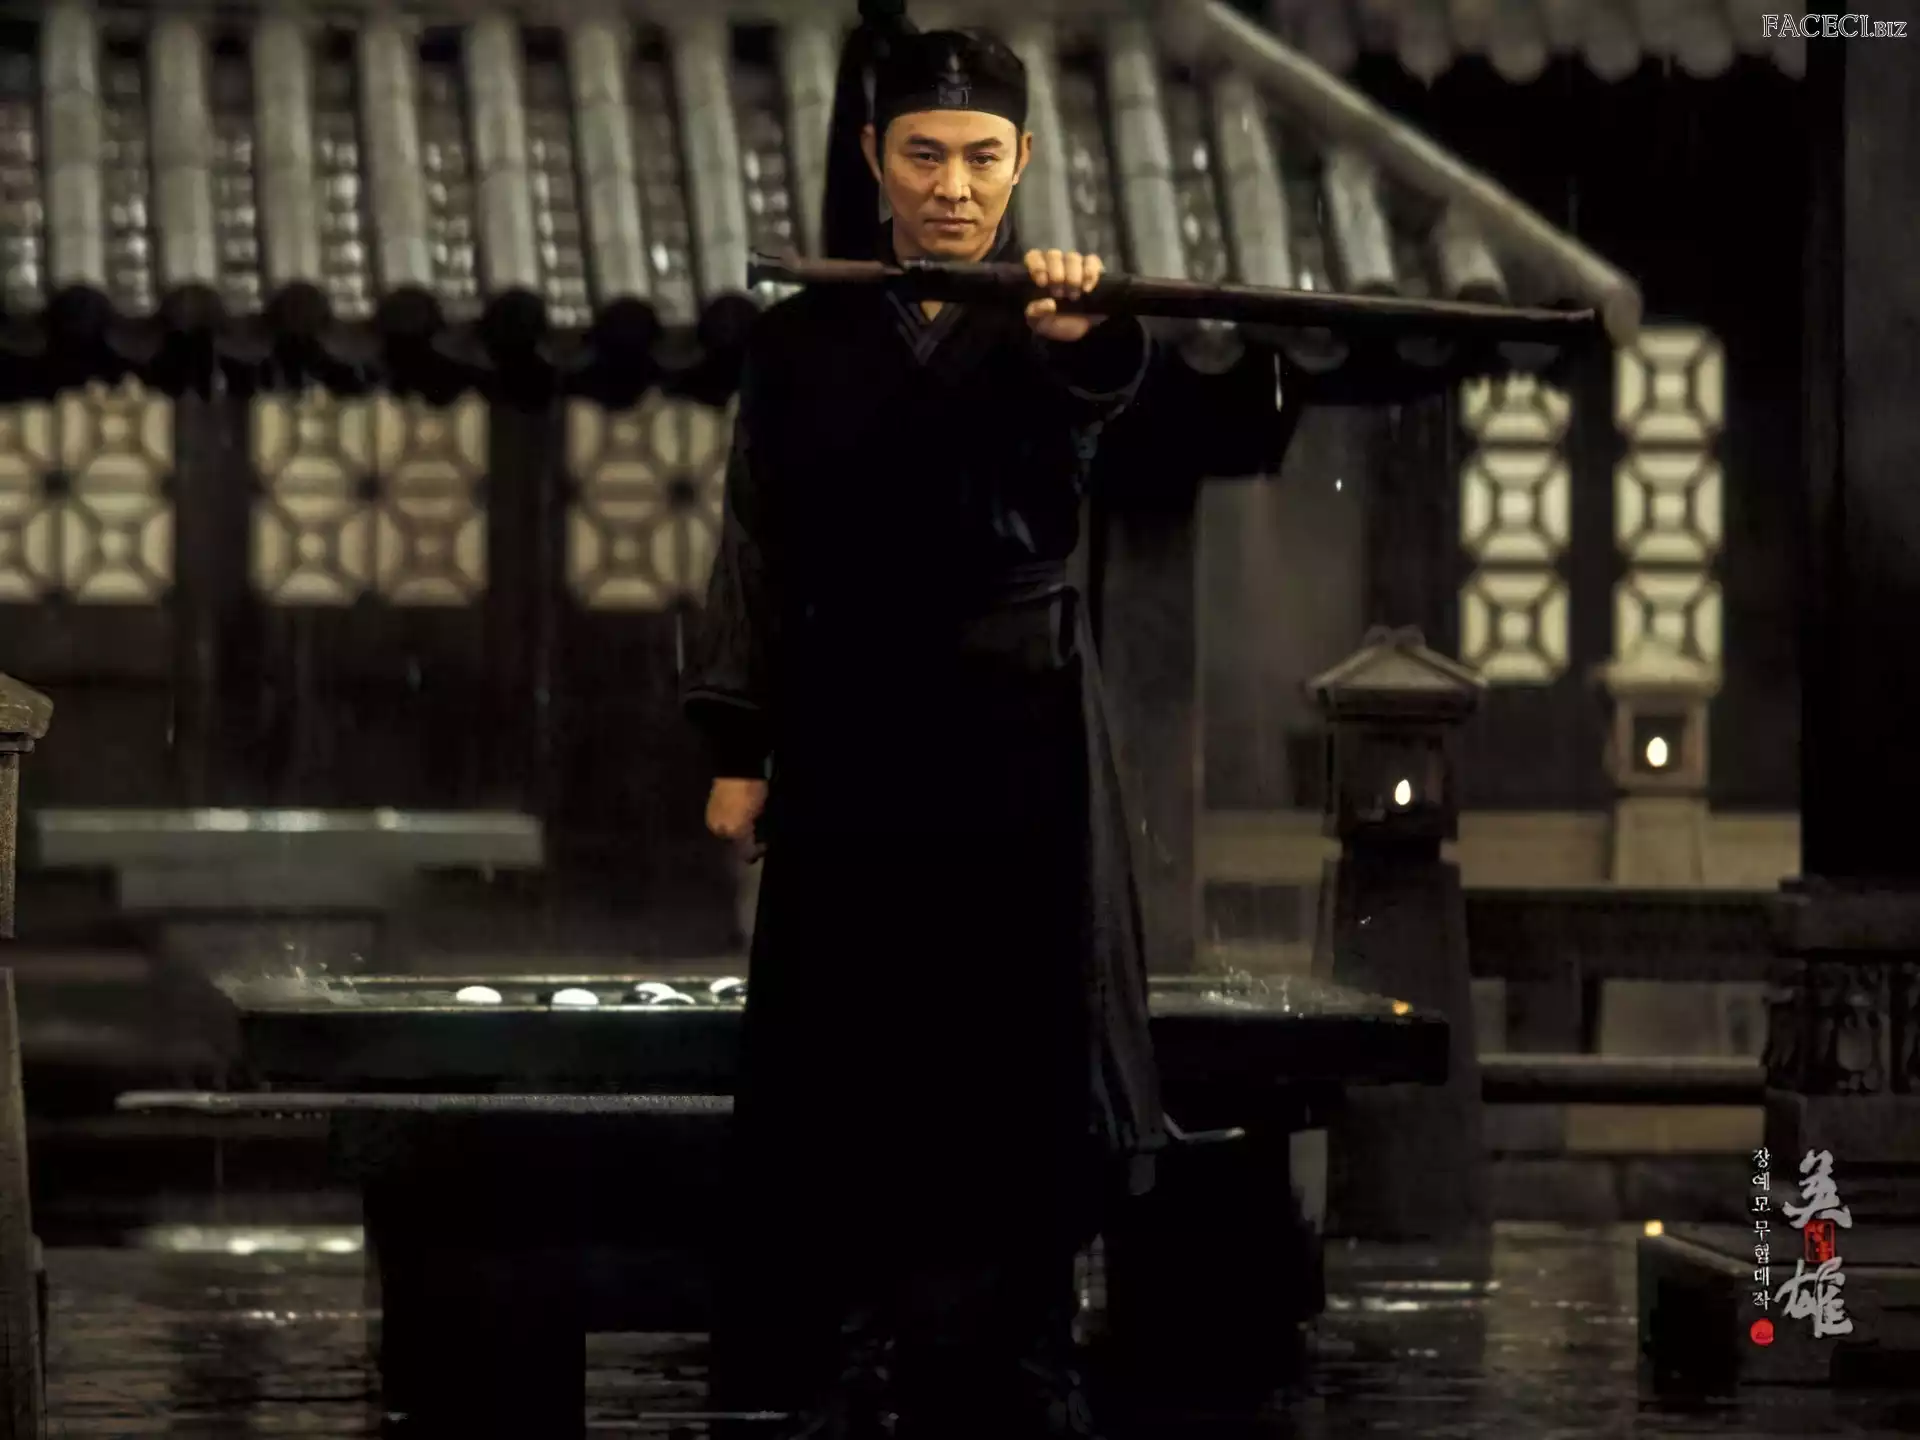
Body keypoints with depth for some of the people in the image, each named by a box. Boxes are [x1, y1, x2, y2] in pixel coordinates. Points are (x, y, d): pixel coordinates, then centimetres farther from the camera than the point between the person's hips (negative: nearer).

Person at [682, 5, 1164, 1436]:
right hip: (856, 731, 1)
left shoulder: (1053, 321, -1)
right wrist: (739, 746, -2)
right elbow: (759, 549, 6)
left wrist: (1080, 335, -50)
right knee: (859, 1063, 0)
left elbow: (1100, 399, -26)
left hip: (1020, 730, -1)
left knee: (1020, 1048, -1)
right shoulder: (806, 340, 5)